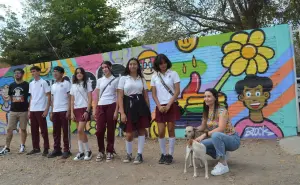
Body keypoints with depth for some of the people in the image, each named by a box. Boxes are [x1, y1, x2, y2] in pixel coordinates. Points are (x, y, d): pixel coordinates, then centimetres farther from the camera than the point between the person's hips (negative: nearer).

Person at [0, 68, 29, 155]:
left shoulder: (27, 85, -5)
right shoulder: (11, 85, 8)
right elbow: (11, 97, 22)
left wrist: (29, 110, -7)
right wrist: (15, 103, 11)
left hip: (23, 111, -4)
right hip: (13, 111, 4)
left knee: (23, 129, 5)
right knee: (9, 129, 2)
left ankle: (22, 146, 18)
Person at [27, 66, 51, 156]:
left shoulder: (44, 82, -5)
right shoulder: (31, 84, 13)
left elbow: (49, 96, -7)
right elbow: (31, 97, 18)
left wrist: (47, 110, -13)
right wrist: (29, 110, 13)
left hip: (41, 110, -6)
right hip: (32, 110, 6)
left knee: (43, 130, 0)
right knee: (34, 130, 11)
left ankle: (46, 149, 7)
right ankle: (36, 148, 21)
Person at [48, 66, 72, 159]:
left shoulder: (66, 83, -3)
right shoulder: (53, 86, 16)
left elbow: (70, 98, -7)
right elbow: (52, 100, 19)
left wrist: (68, 111, -14)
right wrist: (51, 112, 13)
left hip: (64, 111, -6)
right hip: (55, 111, 7)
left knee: (65, 131, -1)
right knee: (56, 132, 9)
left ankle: (66, 150, 6)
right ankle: (57, 149, 18)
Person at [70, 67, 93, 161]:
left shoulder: (87, 84, 1)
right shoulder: (73, 86, 14)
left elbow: (90, 99, -5)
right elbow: (72, 100, 12)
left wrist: (87, 111, -13)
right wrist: (72, 112, 3)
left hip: (84, 109, -5)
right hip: (76, 110, 5)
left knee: (80, 130, -13)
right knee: (80, 132, 6)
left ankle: (88, 151, 1)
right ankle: (81, 152, 12)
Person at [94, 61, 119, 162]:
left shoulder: (115, 80, 2)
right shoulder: (99, 80, 12)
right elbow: (97, 96, 14)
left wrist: (116, 110, -9)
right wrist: (95, 109, 8)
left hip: (111, 106, -3)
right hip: (101, 107, 3)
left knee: (110, 130, 3)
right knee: (99, 130, 0)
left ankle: (110, 151, 15)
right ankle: (101, 151, 17)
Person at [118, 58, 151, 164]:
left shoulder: (142, 79, 11)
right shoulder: (123, 78, 3)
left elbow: (146, 96, 12)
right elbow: (120, 97, -2)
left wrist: (148, 110, 7)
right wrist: (122, 112, -10)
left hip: (140, 105, 2)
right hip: (129, 105, -2)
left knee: (141, 130, 1)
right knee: (129, 133, 2)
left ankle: (139, 155, 13)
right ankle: (129, 154, 25)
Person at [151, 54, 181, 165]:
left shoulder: (173, 74, 0)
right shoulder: (154, 77, 7)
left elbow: (177, 91, -5)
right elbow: (154, 94, 6)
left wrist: (168, 105, -11)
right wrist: (159, 106, -8)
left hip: (171, 106, -2)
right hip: (160, 107, 2)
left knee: (171, 130, 2)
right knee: (161, 132, 1)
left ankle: (170, 155, 12)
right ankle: (163, 154, 17)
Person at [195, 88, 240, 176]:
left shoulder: (221, 110, -20)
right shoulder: (206, 111, 2)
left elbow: (221, 129, -31)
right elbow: (203, 127, 7)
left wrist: (205, 134, -36)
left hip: (233, 139, -8)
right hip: (218, 139, 8)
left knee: (216, 135, -38)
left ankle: (223, 165, -22)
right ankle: (222, 156, 11)